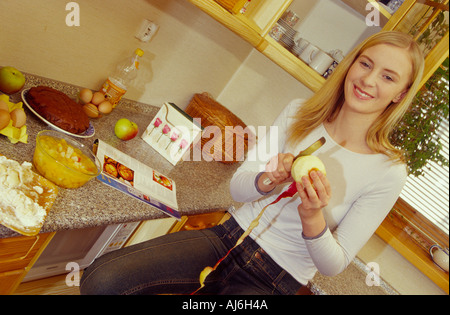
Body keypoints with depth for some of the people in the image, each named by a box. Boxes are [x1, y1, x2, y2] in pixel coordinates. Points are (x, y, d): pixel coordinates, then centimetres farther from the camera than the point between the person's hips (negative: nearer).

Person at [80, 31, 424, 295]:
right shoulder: (299, 114, -1)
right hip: (230, 238, 3)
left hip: (275, 281, -2)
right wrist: (267, 181, -22)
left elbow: (334, 264, -7)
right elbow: (237, 187, 0)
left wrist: (313, 219, -27)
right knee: (101, 279, -16)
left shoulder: (389, 171, -9)